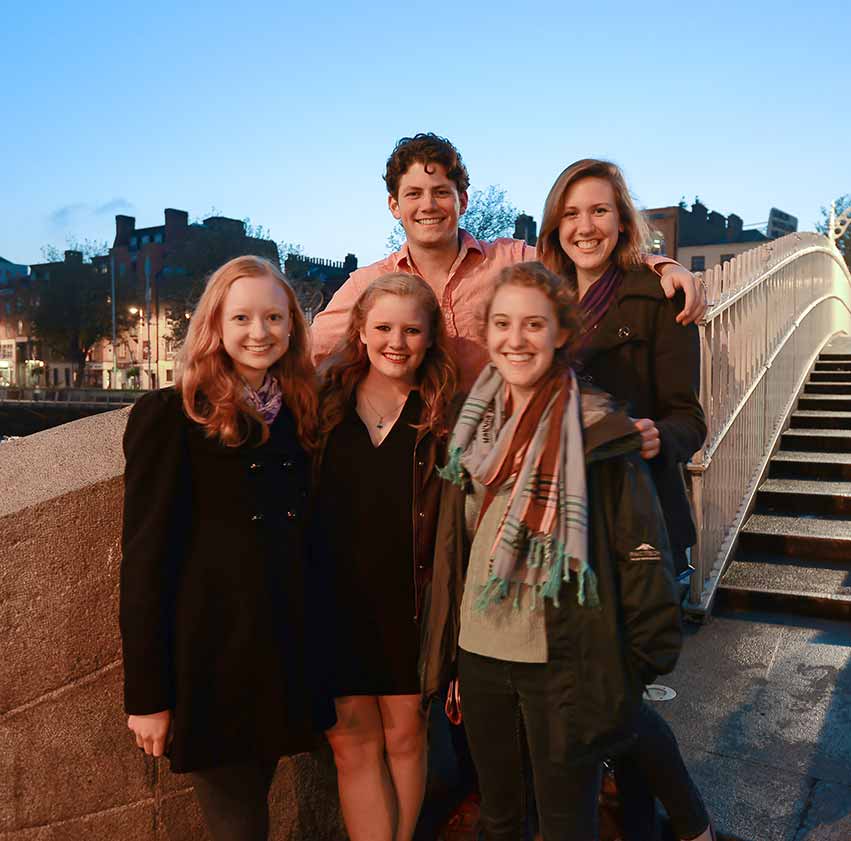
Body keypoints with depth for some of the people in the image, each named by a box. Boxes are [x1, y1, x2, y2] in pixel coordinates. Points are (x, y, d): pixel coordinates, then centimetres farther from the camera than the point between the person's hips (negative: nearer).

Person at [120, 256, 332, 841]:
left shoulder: (301, 413, 8)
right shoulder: (171, 416, -9)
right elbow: (145, 557, -10)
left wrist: (314, 651, 9)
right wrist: (147, 694, -10)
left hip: (287, 654, 5)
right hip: (212, 659, -5)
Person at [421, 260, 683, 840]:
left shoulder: (598, 433, -13)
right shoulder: (475, 427, 4)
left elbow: (644, 557, -12)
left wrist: (645, 660, -11)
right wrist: (450, 658, 12)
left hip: (562, 664, -5)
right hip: (479, 656, 5)